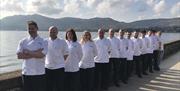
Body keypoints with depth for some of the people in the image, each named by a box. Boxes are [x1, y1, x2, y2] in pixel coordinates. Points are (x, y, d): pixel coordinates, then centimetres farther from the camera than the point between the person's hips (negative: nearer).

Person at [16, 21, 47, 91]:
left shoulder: (43, 41, -1)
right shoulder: (23, 41, 5)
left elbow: (41, 55, -15)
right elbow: (19, 56, -7)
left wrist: (27, 52, -10)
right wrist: (35, 53, -13)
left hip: (39, 73, -1)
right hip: (26, 73, 2)